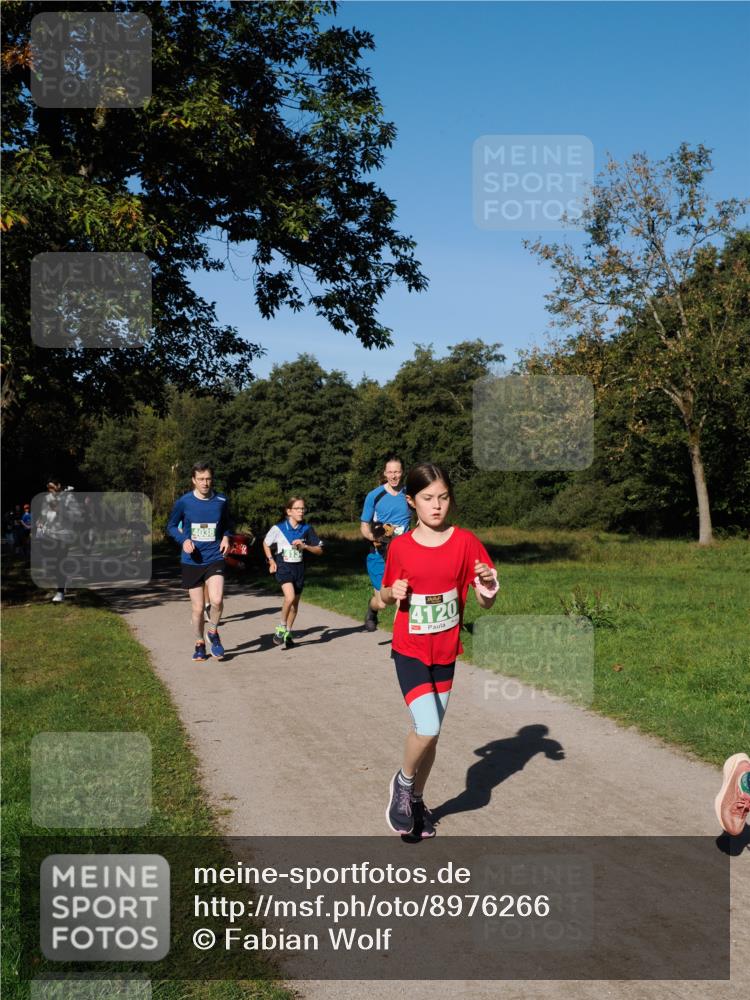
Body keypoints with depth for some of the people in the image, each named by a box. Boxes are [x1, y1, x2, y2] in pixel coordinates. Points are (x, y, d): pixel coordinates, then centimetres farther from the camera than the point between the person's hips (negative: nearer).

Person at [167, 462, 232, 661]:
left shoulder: (221, 501, 0)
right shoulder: (183, 502, -5)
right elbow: (171, 526, 6)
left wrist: (226, 537, -4)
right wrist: (183, 540, -12)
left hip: (214, 558, 0)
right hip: (191, 561, 0)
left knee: (216, 600, -20)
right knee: (197, 608, 5)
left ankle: (213, 632, 8)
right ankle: (200, 645, 26)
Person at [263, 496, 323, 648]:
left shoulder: (307, 529, -2)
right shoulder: (278, 528, -7)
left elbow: (319, 550, 4)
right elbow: (266, 543, 11)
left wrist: (305, 546, -13)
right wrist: (271, 561, 2)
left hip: (299, 568, 4)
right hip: (284, 567, -3)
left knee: (295, 603, 10)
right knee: (290, 597, -23)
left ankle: (287, 633, 27)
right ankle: (281, 628, -4)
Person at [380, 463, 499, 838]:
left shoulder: (465, 542, -8)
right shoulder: (400, 547, -7)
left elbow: (485, 603, -8)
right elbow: (385, 595, 7)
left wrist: (486, 589, -30)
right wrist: (392, 593, -15)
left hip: (446, 652, 2)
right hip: (410, 651, -2)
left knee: (429, 732, 13)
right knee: (427, 729, -16)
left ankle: (416, 800, 35)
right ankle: (402, 782, 13)